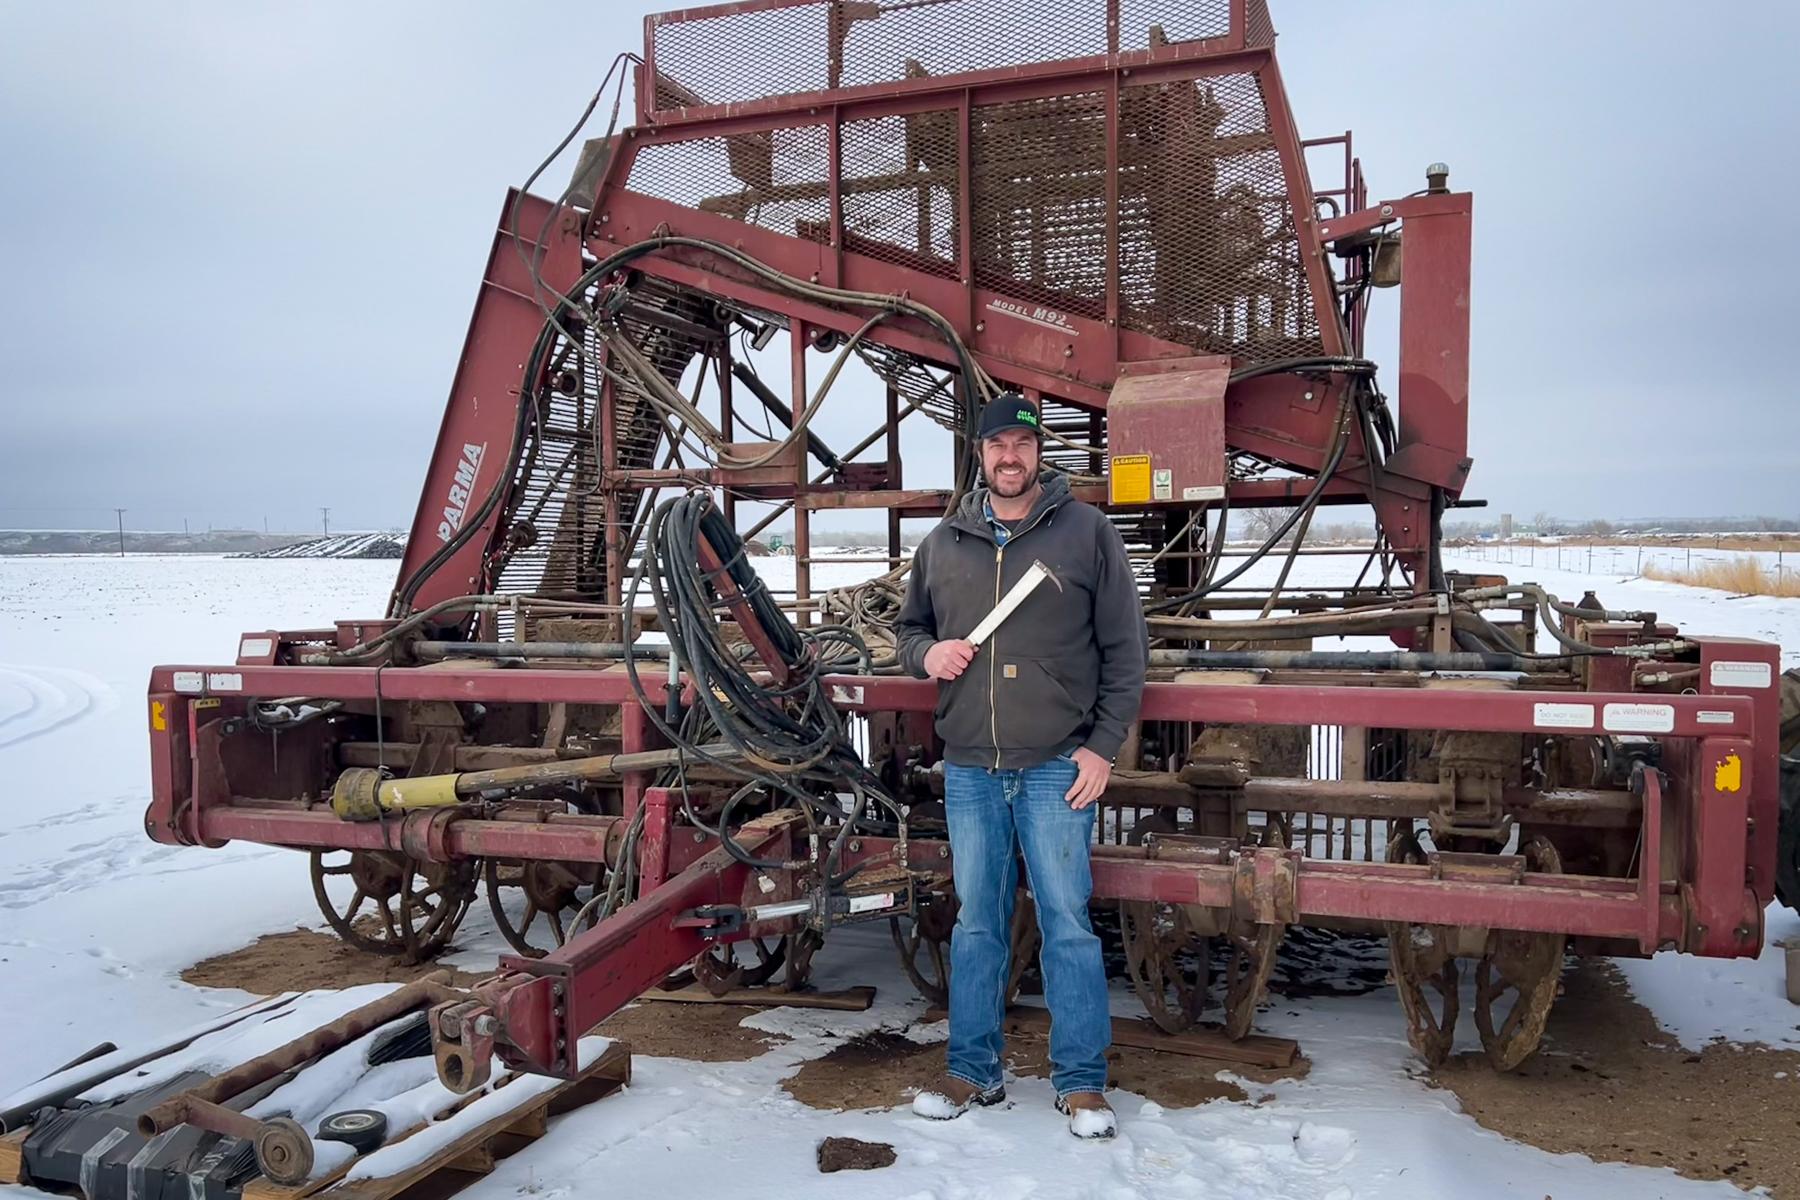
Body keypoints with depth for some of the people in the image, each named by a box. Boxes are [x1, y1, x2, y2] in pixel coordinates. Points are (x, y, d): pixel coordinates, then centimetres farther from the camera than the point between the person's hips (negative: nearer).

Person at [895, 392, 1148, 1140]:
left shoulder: (1086, 532, 0)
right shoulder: (943, 543, 10)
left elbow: (1125, 648, 0)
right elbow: (908, 626, 21)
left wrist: (1104, 745, -7)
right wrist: (928, 652, -3)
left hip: (1057, 767, -3)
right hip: (969, 769, 3)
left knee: (1067, 923, 2)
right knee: (976, 925, 11)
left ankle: (1082, 1082, 14)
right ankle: (974, 1072, 24)